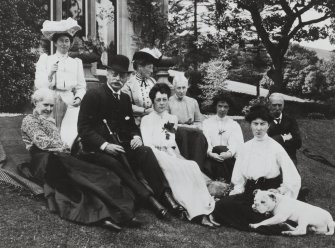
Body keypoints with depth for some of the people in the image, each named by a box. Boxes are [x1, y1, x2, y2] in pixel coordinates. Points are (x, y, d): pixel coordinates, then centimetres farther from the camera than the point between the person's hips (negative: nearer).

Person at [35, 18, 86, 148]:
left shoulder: (76, 63, 17)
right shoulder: (45, 60, 12)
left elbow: (81, 87, 12)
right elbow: (38, 85, 4)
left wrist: (79, 98, -8)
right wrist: (50, 74, -12)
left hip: (69, 104, 1)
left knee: (70, 137, -16)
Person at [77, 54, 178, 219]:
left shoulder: (125, 98, 16)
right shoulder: (93, 96, -4)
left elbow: (132, 125, 22)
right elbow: (84, 128, -9)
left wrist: (136, 136, -3)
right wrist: (105, 145, -22)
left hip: (121, 146, 5)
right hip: (96, 150, -5)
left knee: (145, 151, -24)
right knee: (116, 162, -36)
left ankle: (164, 194, -34)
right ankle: (148, 198, -43)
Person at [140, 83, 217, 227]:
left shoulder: (172, 119, 21)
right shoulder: (147, 120, 4)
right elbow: (148, 146, -6)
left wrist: (179, 156, 2)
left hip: (172, 157, 5)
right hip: (157, 158, -5)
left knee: (193, 167, -27)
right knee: (183, 169, -32)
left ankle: (202, 211, -36)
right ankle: (199, 213, -33)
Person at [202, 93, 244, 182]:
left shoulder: (234, 125, 13)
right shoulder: (207, 122, 13)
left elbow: (236, 143, -4)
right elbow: (205, 141, -2)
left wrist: (229, 153, -27)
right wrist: (210, 153, -24)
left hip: (229, 159, 1)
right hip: (211, 157, 0)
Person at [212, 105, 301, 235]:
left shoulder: (276, 148, 0)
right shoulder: (245, 147, 12)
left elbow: (293, 177, -4)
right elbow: (239, 179, 14)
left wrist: (280, 190, -15)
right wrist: (237, 192, -2)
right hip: (249, 192, 4)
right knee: (221, 205, -24)